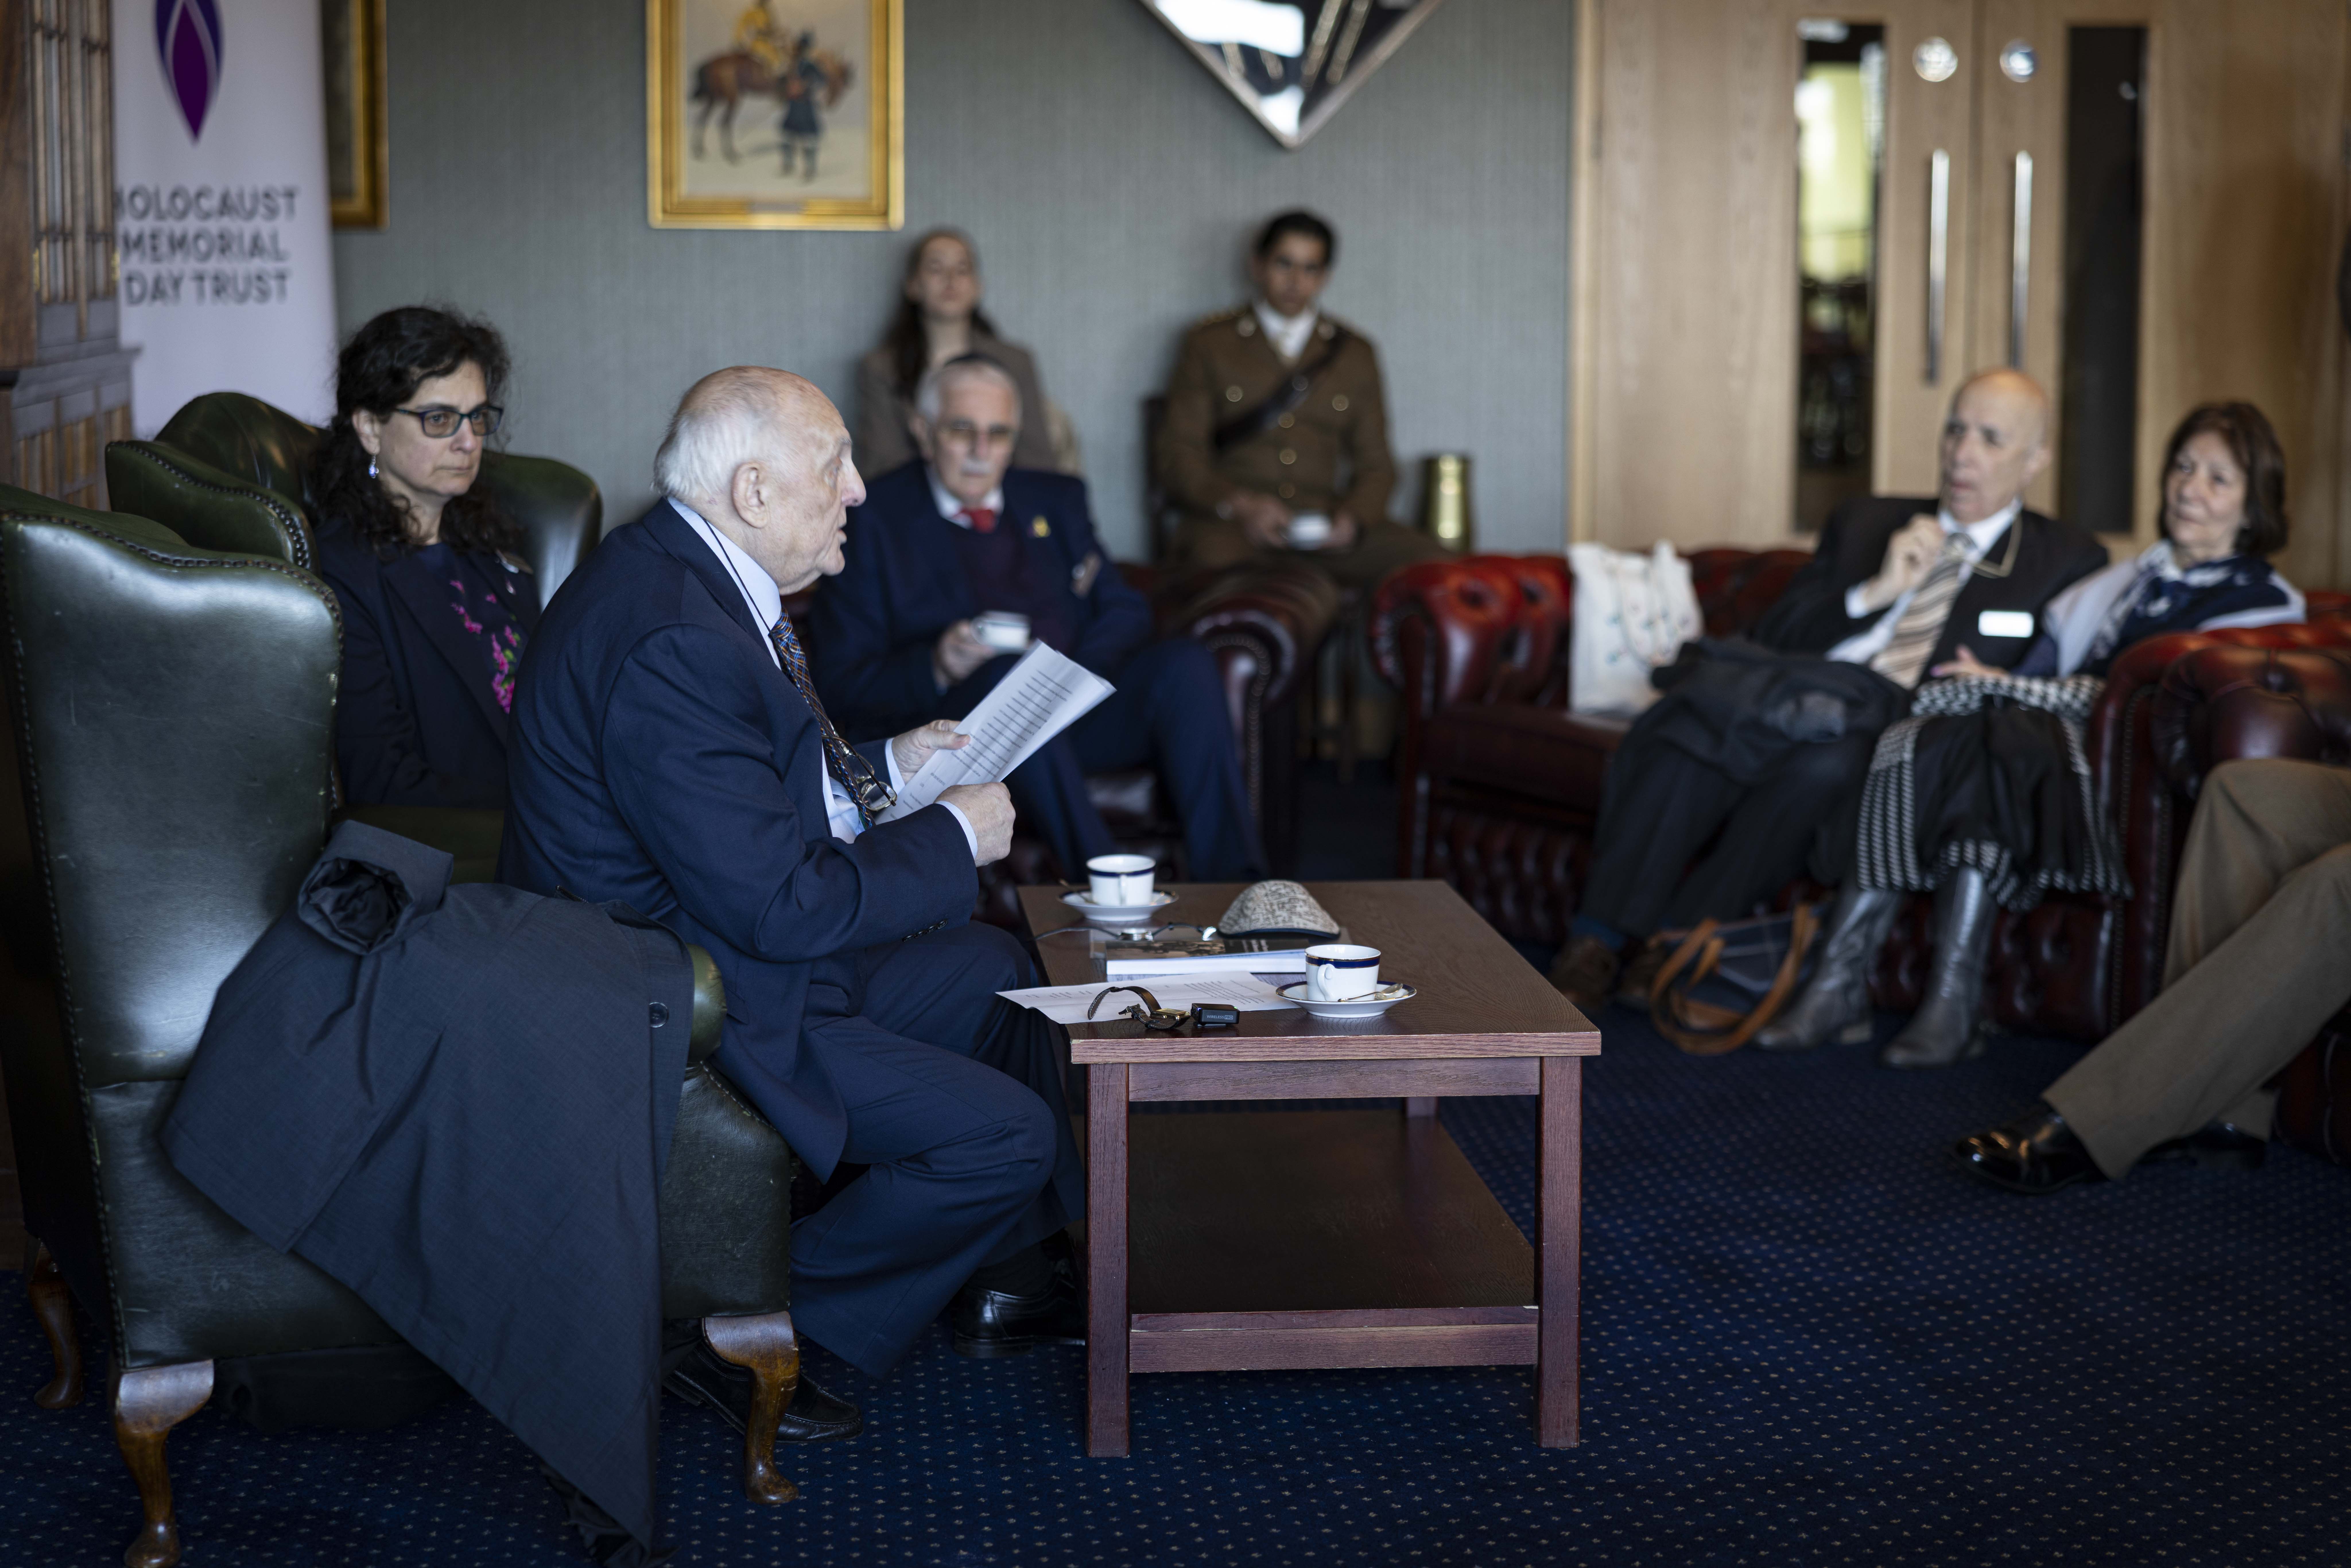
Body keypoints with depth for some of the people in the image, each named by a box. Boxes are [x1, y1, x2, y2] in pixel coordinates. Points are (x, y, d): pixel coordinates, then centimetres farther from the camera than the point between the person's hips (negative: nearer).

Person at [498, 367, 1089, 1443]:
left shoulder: (680, 570, 5)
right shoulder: (674, 644, -29)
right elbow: (779, 906, -28)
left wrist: (884, 767, 12)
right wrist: (952, 839, -15)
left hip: (726, 945, 11)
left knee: (991, 970, 22)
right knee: (1003, 1134, -14)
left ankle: (1010, 1276, 34)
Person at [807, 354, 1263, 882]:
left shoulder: (1056, 499, 23)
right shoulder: (878, 519, 7)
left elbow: (1125, 613, 14)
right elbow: (840, 683, 1)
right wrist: (938, 668, -18)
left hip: (1081, 707, 4)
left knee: (1185, 660, -23)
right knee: (1012, 672, -37)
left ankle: (1231, 885, -34)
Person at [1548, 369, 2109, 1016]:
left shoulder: (2068, 561, 17)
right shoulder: (1864, 522, 26)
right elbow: (1775, 638, 14)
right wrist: (1873, 592, 0)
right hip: (1799, 694, 3)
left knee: (1827, 757, -39)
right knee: (1693, 714, -32)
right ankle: (1597, 943, -34)